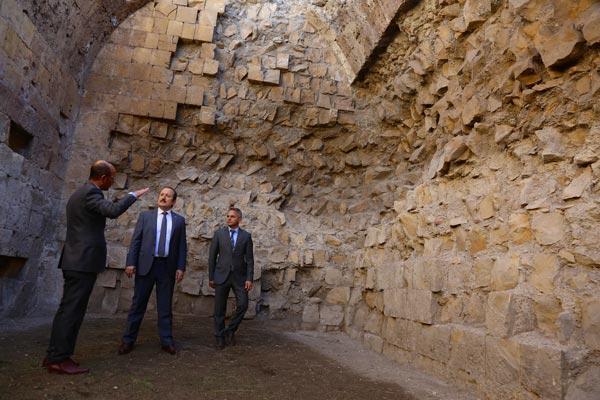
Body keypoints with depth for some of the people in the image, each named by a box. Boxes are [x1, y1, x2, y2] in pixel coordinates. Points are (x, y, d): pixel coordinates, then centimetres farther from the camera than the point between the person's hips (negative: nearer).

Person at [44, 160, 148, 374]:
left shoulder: (79, 193, 19)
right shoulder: (90, 192, -13)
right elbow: (113, 210, -29)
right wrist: (133, 195, -15)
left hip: (75, 260, 10)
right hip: (84, 261, -10)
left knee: (69, 309, 13)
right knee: (72, 310, -6)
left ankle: (55, 356, 18)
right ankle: (59, 358, 0)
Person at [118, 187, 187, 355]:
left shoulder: (179, 220, 9)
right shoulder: (145, 216, 8)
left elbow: (182, 246, 6)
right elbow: (135, 241, 3)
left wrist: (181, 267, -3)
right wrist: (131, 263, -5)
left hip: (167, 267, 1)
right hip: (146, 265, 0)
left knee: (165, 305, 7)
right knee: (138, 303, 5)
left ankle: (166, 341, 15)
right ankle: (128, 340, 16)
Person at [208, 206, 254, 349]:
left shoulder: (246, 236, 3)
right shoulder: (219, 233, 2)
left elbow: (249, 259, 2)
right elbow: (212, 256, 3)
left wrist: (249, 278, -6)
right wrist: (211, 277, 0)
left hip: (239, 277, 1)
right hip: (222, 276, 0)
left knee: (243, 305, -5)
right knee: (220, 309, 5)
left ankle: (230, 331, 17)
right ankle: (220, 337, 19)